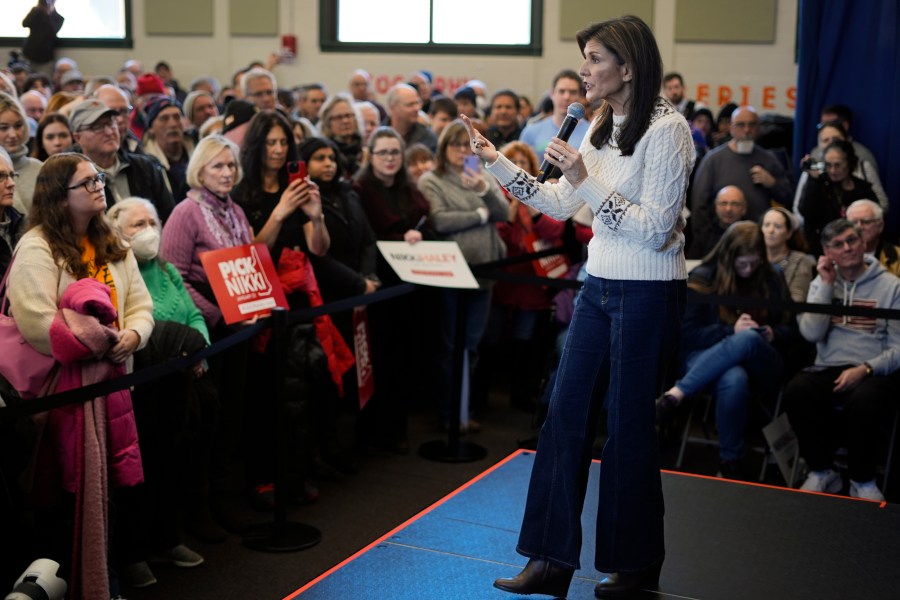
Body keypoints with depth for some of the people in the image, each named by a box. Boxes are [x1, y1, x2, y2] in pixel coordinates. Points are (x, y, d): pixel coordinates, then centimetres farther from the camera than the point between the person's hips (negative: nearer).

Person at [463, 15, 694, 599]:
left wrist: (587, 181, -25)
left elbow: (655, 231, -21)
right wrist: (497, 161, 7)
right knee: (566, 417, 7)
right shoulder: (603, 128, 9)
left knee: (630, 426, 4)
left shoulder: (666, 129, -16)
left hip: (648, 294, -8)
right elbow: (560, 205, 12)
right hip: (599, 287, 8)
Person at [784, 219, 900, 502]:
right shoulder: (821, 283, 12)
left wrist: (865, 369, -18)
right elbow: (812, 333, -4)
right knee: (796, 391, -29)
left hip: (874, 372, -3)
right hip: (829, 369, 3)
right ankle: (822, 471, -9)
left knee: (862, 401, -37)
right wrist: (827, 285, -5)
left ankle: (863, 480, -11)